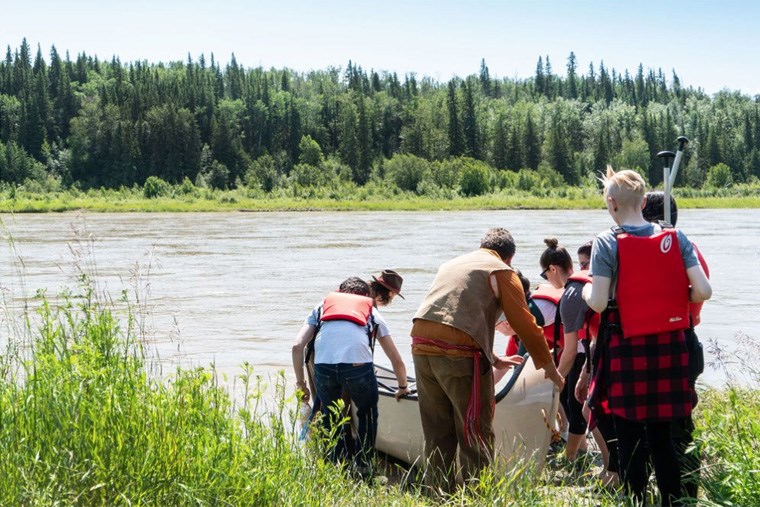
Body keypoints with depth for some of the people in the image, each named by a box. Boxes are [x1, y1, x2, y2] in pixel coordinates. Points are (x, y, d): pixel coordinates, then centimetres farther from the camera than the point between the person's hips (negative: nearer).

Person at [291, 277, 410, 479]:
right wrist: (403, 387, 51)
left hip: (323, 365, 1)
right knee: (368, 414, 26)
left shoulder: (322, 307, 33)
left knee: (331, 416, 27)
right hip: (358, 365, -1)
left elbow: (297, 346, 18)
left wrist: (300, 382, 28)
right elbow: (397, 361, 35)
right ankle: (363, 466, 22)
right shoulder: (372, 312, 32)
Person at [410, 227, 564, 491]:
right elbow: (525, 324, 4)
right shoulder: (502, 272, 6)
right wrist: (549, 367, 16)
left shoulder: (451, 264, 27)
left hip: (422, 348, 7)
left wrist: (493, 359, 41)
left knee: (437, 436, 14)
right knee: (476, 434, 2)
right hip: (459, 355, -6)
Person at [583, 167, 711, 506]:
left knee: (630, 441, 6)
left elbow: (598, 303, -14)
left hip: (627, 350, -4)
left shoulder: (607, 243, -10)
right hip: (669, 348, 4)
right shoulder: (675, 238, 1)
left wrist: (586, 290, 7)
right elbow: (702, 291, -5)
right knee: (662, 439, 13)